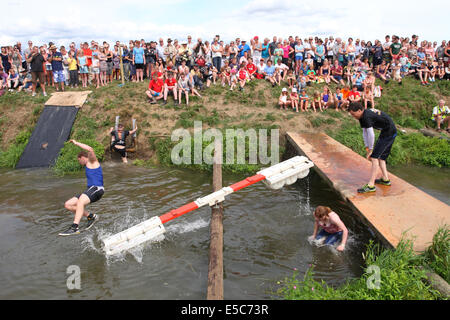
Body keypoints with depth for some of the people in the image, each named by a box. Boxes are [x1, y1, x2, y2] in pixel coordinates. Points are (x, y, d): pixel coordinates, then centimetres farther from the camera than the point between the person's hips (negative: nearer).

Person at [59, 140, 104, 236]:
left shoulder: (92, 161, 1)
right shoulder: (89, 166, 28)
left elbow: (90, 150, -17)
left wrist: (76, 143, -11)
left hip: (96, 188, -10)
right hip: (90, 189, 10)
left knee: (80, 202, -35)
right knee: (68, 205, 6)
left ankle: (75, 227, -44)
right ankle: (91, 216, 4)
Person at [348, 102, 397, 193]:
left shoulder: (367, 117, -25)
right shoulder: (362, 117, 7)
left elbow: (371, 135, -24)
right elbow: (365, 133, 12)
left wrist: (370, 149, -13)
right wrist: (367, 148, 9)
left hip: (389, 133, -10)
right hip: (391, 132, 10)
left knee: (374, 157, -13)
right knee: (380, 156, 18)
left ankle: (371, 185, -15)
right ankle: (385, 179, 30)